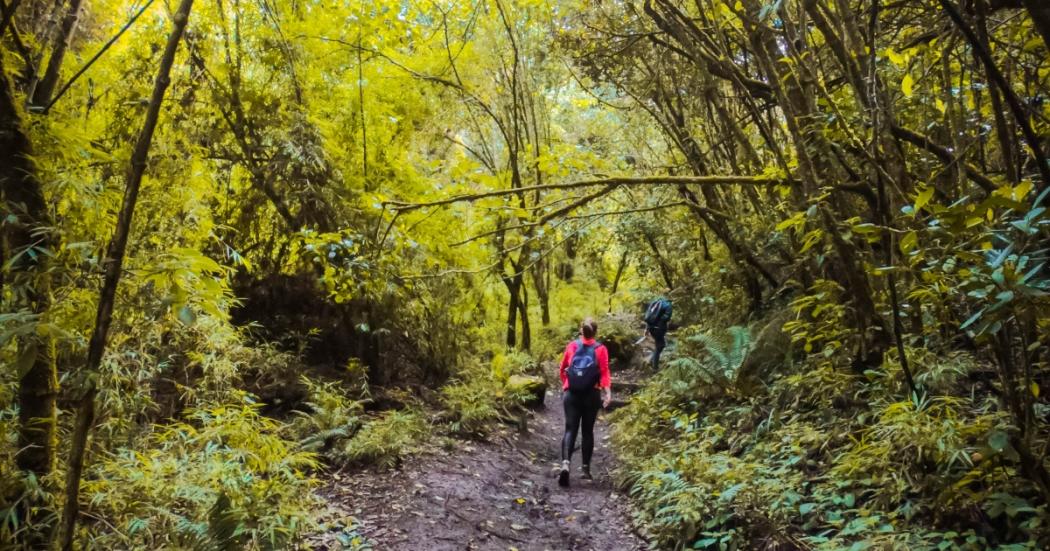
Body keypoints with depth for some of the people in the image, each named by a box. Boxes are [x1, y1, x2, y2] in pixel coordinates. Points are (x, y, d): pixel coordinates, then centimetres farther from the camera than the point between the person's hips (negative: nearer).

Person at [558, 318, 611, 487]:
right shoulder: (601, 349, -1)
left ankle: (565, 463, -22)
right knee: (588, 430, 12)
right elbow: (604, 372, -11)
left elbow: (562, 370, 12)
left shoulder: (571, 346, 4)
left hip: (571, 394, 0)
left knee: (570, 429, -1)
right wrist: (607, 391, -16)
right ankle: (586, 469, 17)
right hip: (591, 395, 0)